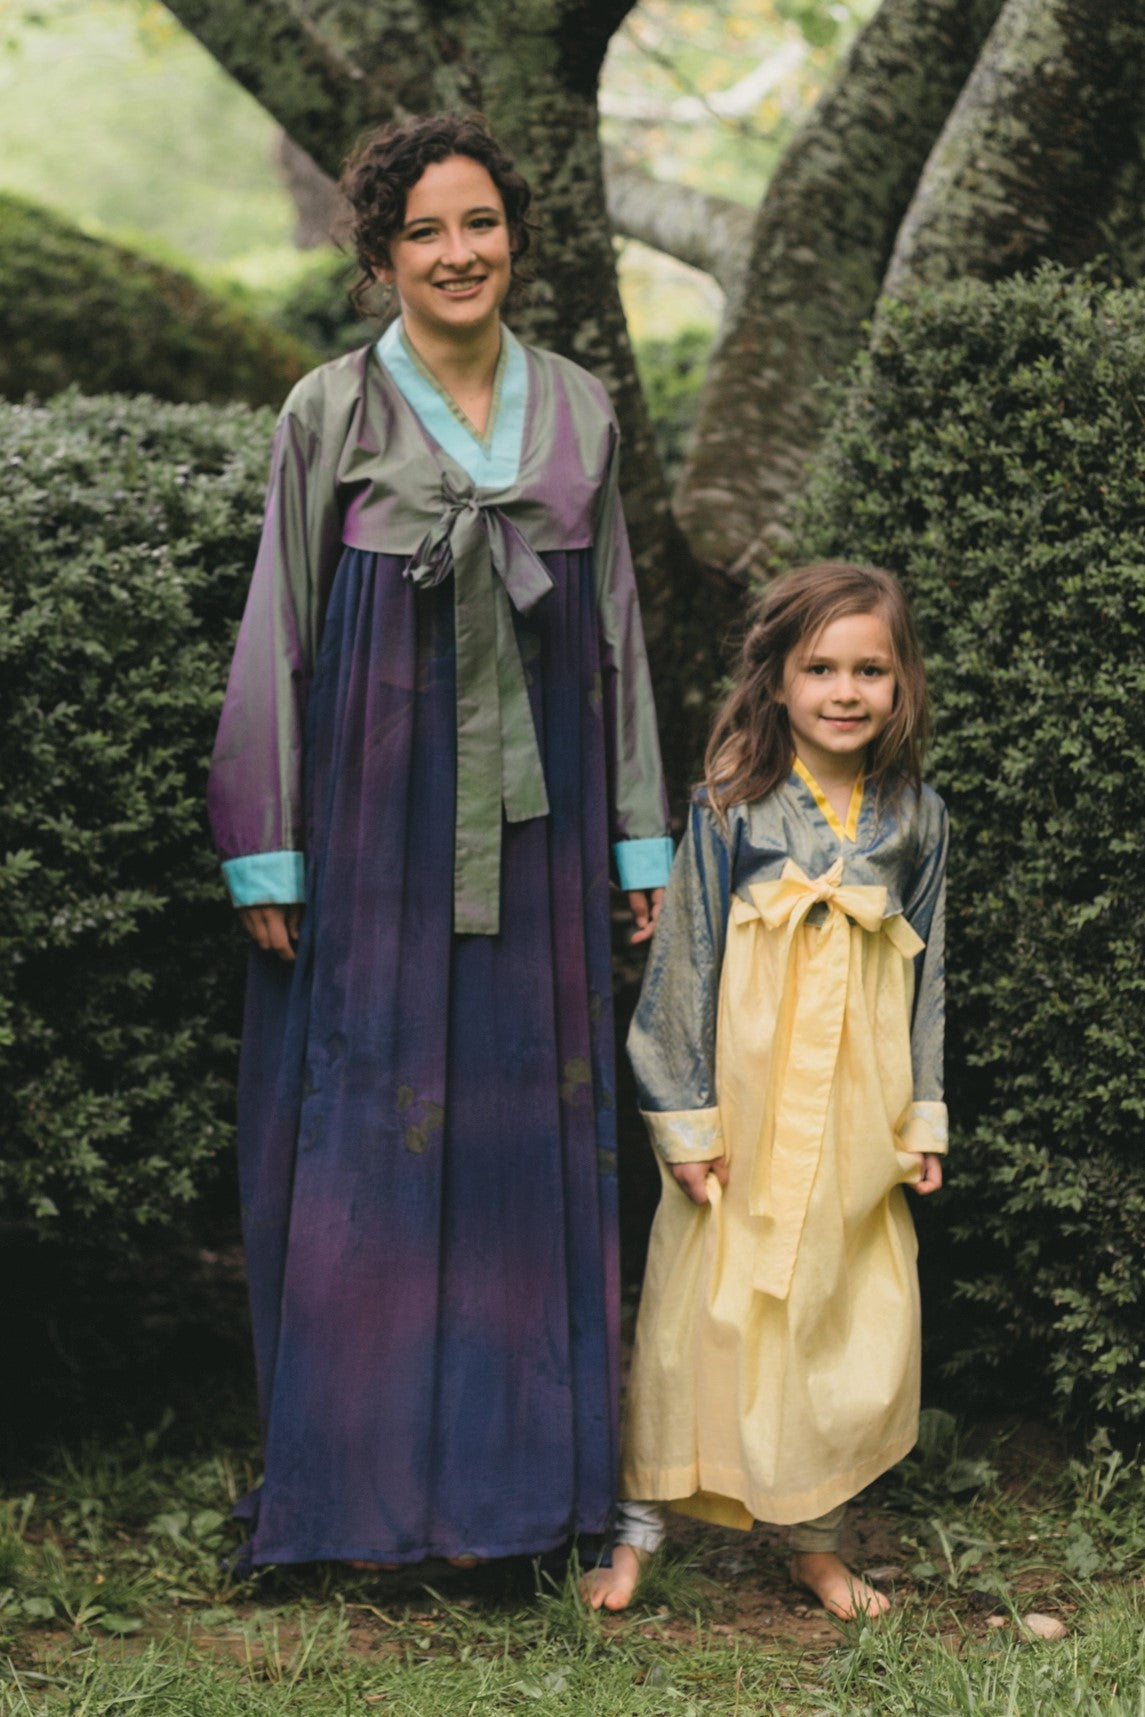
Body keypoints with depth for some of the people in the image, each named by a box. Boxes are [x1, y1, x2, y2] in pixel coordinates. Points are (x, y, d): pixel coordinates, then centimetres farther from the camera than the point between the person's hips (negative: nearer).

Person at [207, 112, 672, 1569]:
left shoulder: (578, 413, 7)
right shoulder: (328, 416, -2)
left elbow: (618, 628, 11)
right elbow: (277, 631, -1)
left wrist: (641, 835, 9)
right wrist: (267, 850, -5)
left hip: (531, 824, 3)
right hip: (376, 819, -3)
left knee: (525, 1123, 6)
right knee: (368, 1132, 1)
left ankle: (511, 1451, 17)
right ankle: (375, 1465, 12)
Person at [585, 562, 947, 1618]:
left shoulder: (916, 817, 3)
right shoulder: (732, 806, -6)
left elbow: (926, 975, 9)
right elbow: (686, 961, -4)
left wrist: (924, 1117, 8)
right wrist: (687, 1119, -7)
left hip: (857, 1119, 3)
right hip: (743, 1112, -2)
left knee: (852, 1328, 7)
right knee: (701, 1316, 4)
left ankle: (818, 1541, 24)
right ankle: (641, 1528, 19)